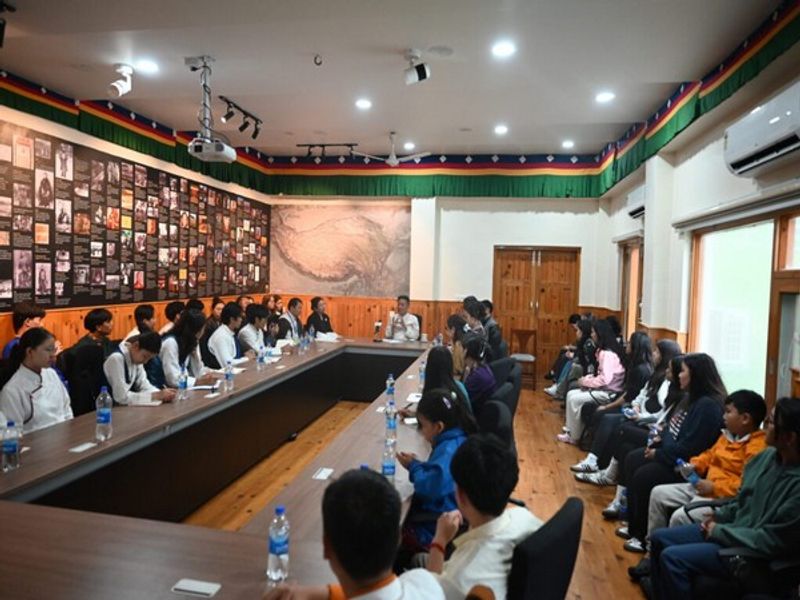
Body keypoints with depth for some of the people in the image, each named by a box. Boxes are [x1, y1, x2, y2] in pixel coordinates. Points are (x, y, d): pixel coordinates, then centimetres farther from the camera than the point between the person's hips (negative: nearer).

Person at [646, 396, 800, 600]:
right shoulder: (769, 455, -2)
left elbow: (771, 541, -24)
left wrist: (719, 531, -15)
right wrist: (718, 517, 2)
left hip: (753, 551, -8)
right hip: (734, 527, 8)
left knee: (672, 557, -21)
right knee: (659, 538, 6)